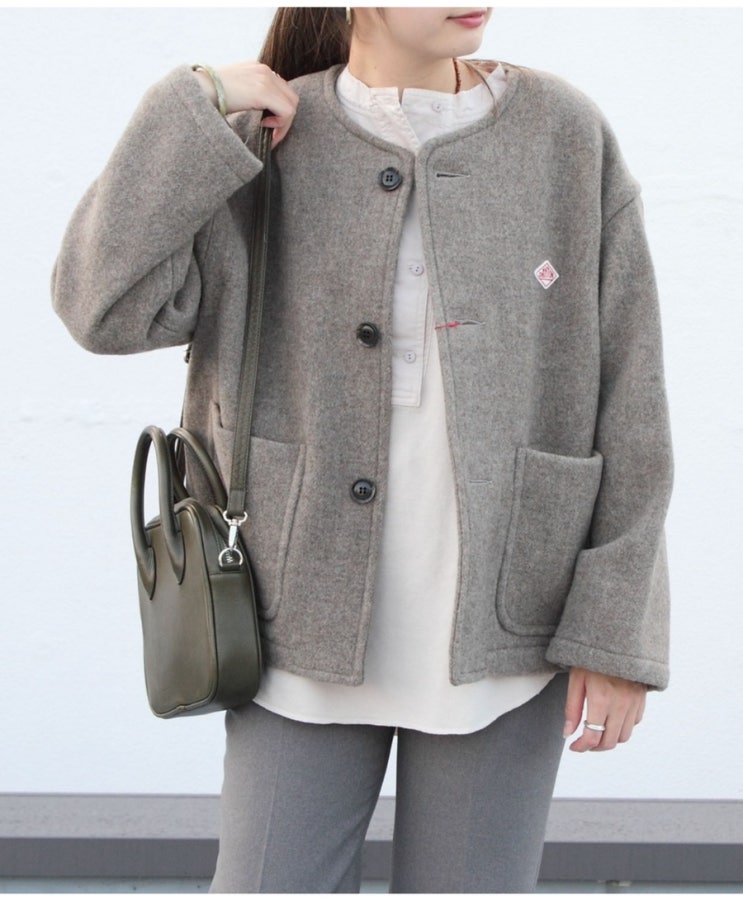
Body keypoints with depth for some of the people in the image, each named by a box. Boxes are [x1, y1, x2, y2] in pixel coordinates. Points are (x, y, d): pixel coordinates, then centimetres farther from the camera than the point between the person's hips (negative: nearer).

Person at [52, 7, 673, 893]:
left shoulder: (566, 136, -5)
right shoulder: (266, 146, -2)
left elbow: (627, 398, -3)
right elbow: (104, 305, -14)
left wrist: (620, 633, -6)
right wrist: (195, 109, -14)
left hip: (503, 632, 0)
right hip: (313, 621, 1)